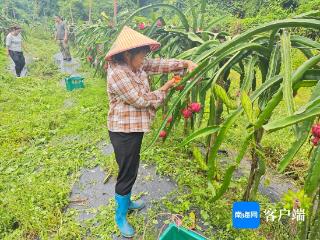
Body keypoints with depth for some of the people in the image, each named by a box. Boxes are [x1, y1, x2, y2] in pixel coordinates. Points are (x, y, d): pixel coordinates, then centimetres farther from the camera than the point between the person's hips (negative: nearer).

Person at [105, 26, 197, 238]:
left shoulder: (137, 65, 3)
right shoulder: (118, 74, -25)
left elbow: (160, 64, 6)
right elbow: (141, 100, -23)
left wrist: (187, 64, -7)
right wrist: (165, 89, -10)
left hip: (135, 128, 9)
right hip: (124, 131, -9)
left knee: (131, 169, 23)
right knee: (127, 173, 4)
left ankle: (127, 201, 46)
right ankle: (120, 216, 26)